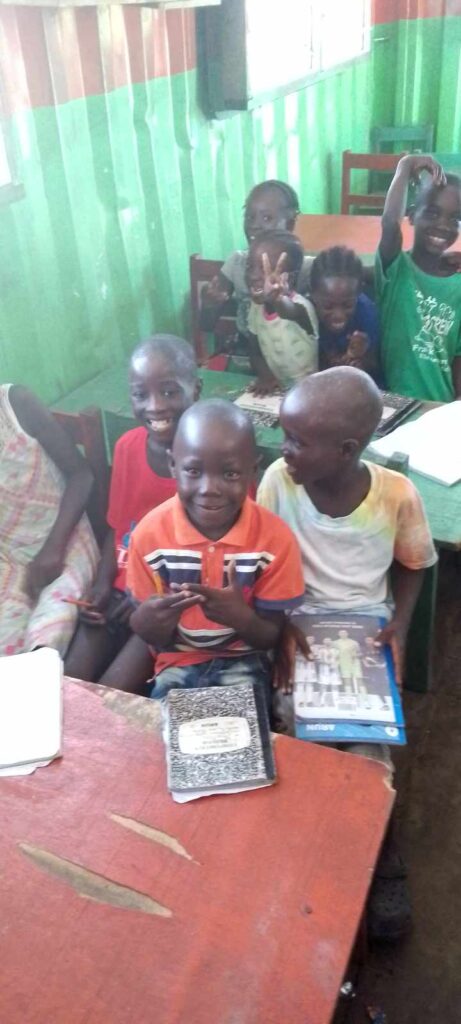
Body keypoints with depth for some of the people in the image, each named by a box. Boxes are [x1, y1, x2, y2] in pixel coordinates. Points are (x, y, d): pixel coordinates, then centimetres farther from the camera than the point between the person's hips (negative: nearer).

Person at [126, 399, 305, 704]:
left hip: (244, 661, -1)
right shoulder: (149, 534, -14)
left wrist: (241, 616, -30)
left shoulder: (275, 537, -16)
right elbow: (154, 637, -5)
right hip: (178, 660, 1)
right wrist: (150, 619, -30)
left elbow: (272, 637, -8)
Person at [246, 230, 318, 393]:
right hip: (275, 388, 4)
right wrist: (265, 376, -12)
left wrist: (277, 300, -66)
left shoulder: (300, 308, -20)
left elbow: (289, 311, -44)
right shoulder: (256, 307, -1)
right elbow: (255, 352, 7)